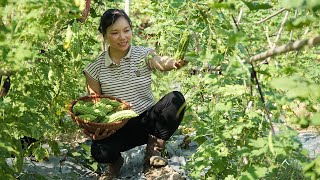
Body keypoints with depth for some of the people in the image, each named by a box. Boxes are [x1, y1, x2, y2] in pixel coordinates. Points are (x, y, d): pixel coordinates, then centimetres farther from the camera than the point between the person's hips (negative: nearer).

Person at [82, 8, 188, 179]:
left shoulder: (144, 55, -6)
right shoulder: (95, 68, -4)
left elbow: (161, 63, -30)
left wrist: (177, 62, -54)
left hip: (148, 119, 1)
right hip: (119, 127, -1)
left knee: (176, 99, -27)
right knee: (99, 151, -33)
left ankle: (154, 149, -5)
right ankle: (115, 160, 9)